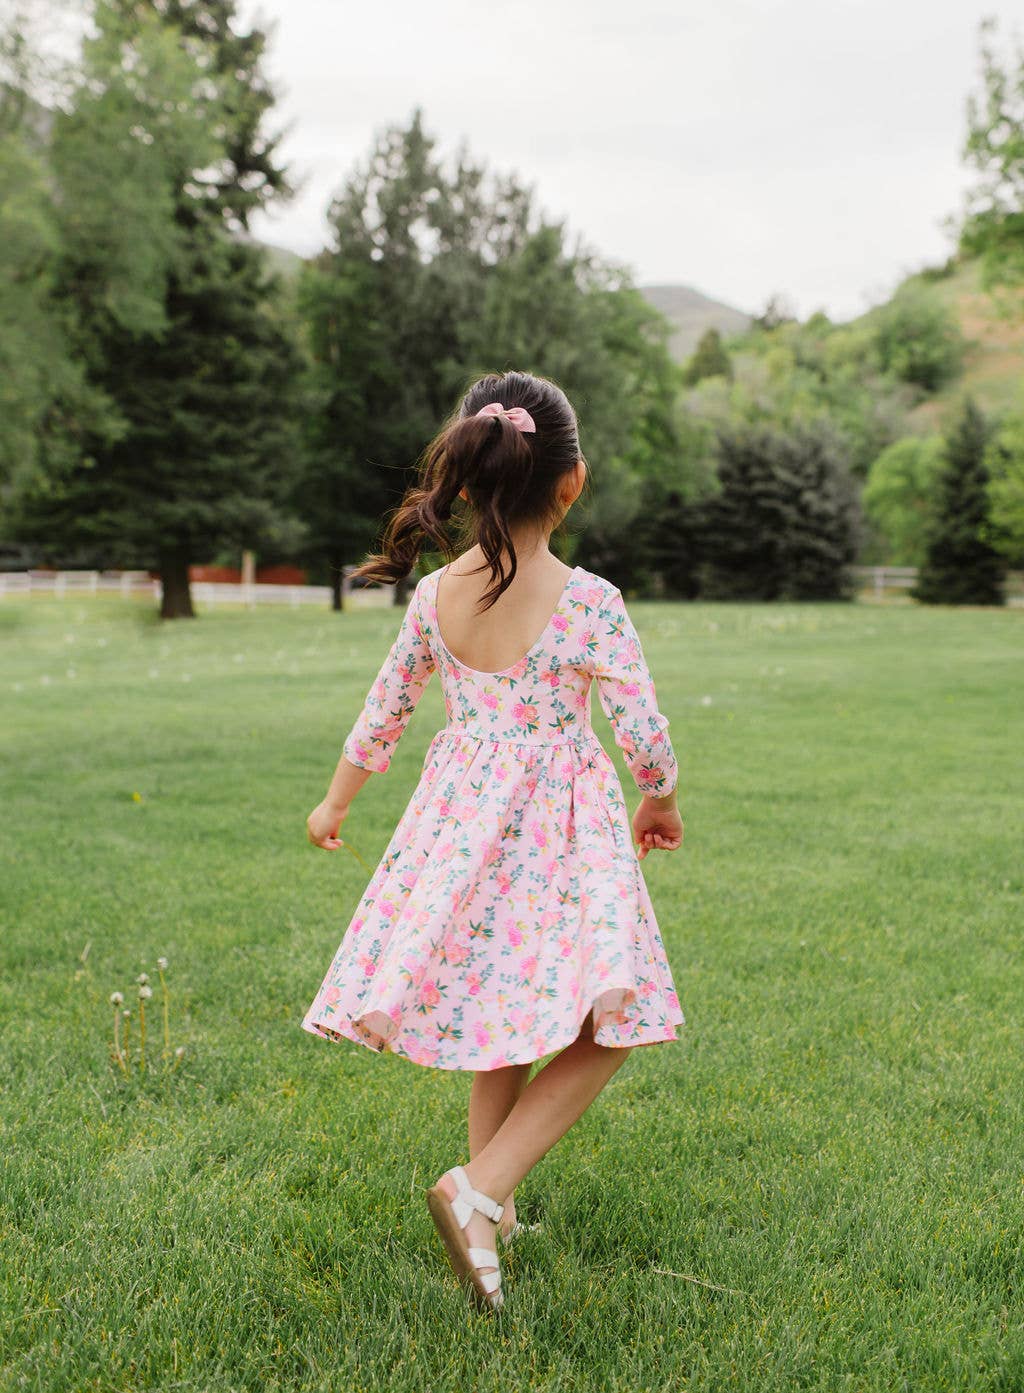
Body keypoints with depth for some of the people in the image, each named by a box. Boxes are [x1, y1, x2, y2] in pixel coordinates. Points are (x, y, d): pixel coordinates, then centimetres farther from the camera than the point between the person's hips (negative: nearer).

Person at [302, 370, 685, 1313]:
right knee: (601, 1031, 5)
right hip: (559, 841, -5)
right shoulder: (589, 602, -16)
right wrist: (661, 805, 10)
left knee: (501, 1021, 21)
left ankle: (492, 1206, 31)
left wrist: (336, 802, 25)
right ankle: (478, 1190, -9)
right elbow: (646, 737, -12)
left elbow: (383, 713, 9)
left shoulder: (435, 596, -2)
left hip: (461, 828, 6)